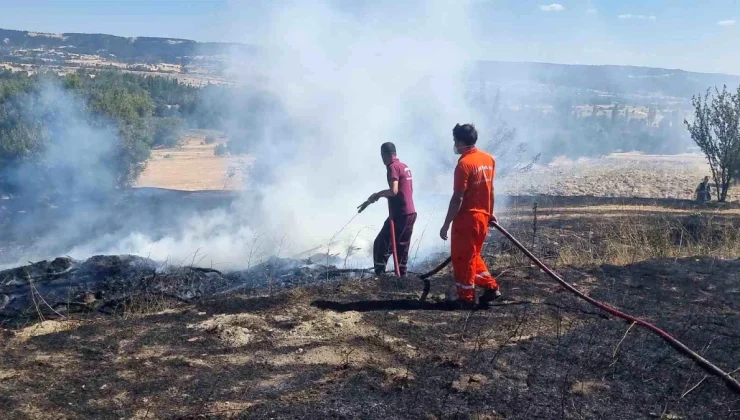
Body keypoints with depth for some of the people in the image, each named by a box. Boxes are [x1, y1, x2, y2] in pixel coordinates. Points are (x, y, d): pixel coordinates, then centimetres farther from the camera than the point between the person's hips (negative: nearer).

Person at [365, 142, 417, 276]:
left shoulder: (393, 167, -11)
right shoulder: (405, 166, 17)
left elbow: (394, 191, -22)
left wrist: (377, 194, -7)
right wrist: (382, 194, 22)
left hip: (400, 214, -9)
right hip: (411, 213, 9)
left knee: (381, 245, -5)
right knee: (402, 247, 13)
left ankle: (380, 275, -8)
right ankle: (401, 275, 16)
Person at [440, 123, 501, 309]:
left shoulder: (464, 163, -18)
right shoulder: (488, 159, 7)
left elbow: (458, 198, -20)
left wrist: (446, 224, -15)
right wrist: (490, 212, 26)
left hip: (467, 218, -8)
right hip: (482, 216, 8)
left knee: (463, 258, 4)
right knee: (473, 256, 22)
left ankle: (466, 299, 11)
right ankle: (490, 287, 22)